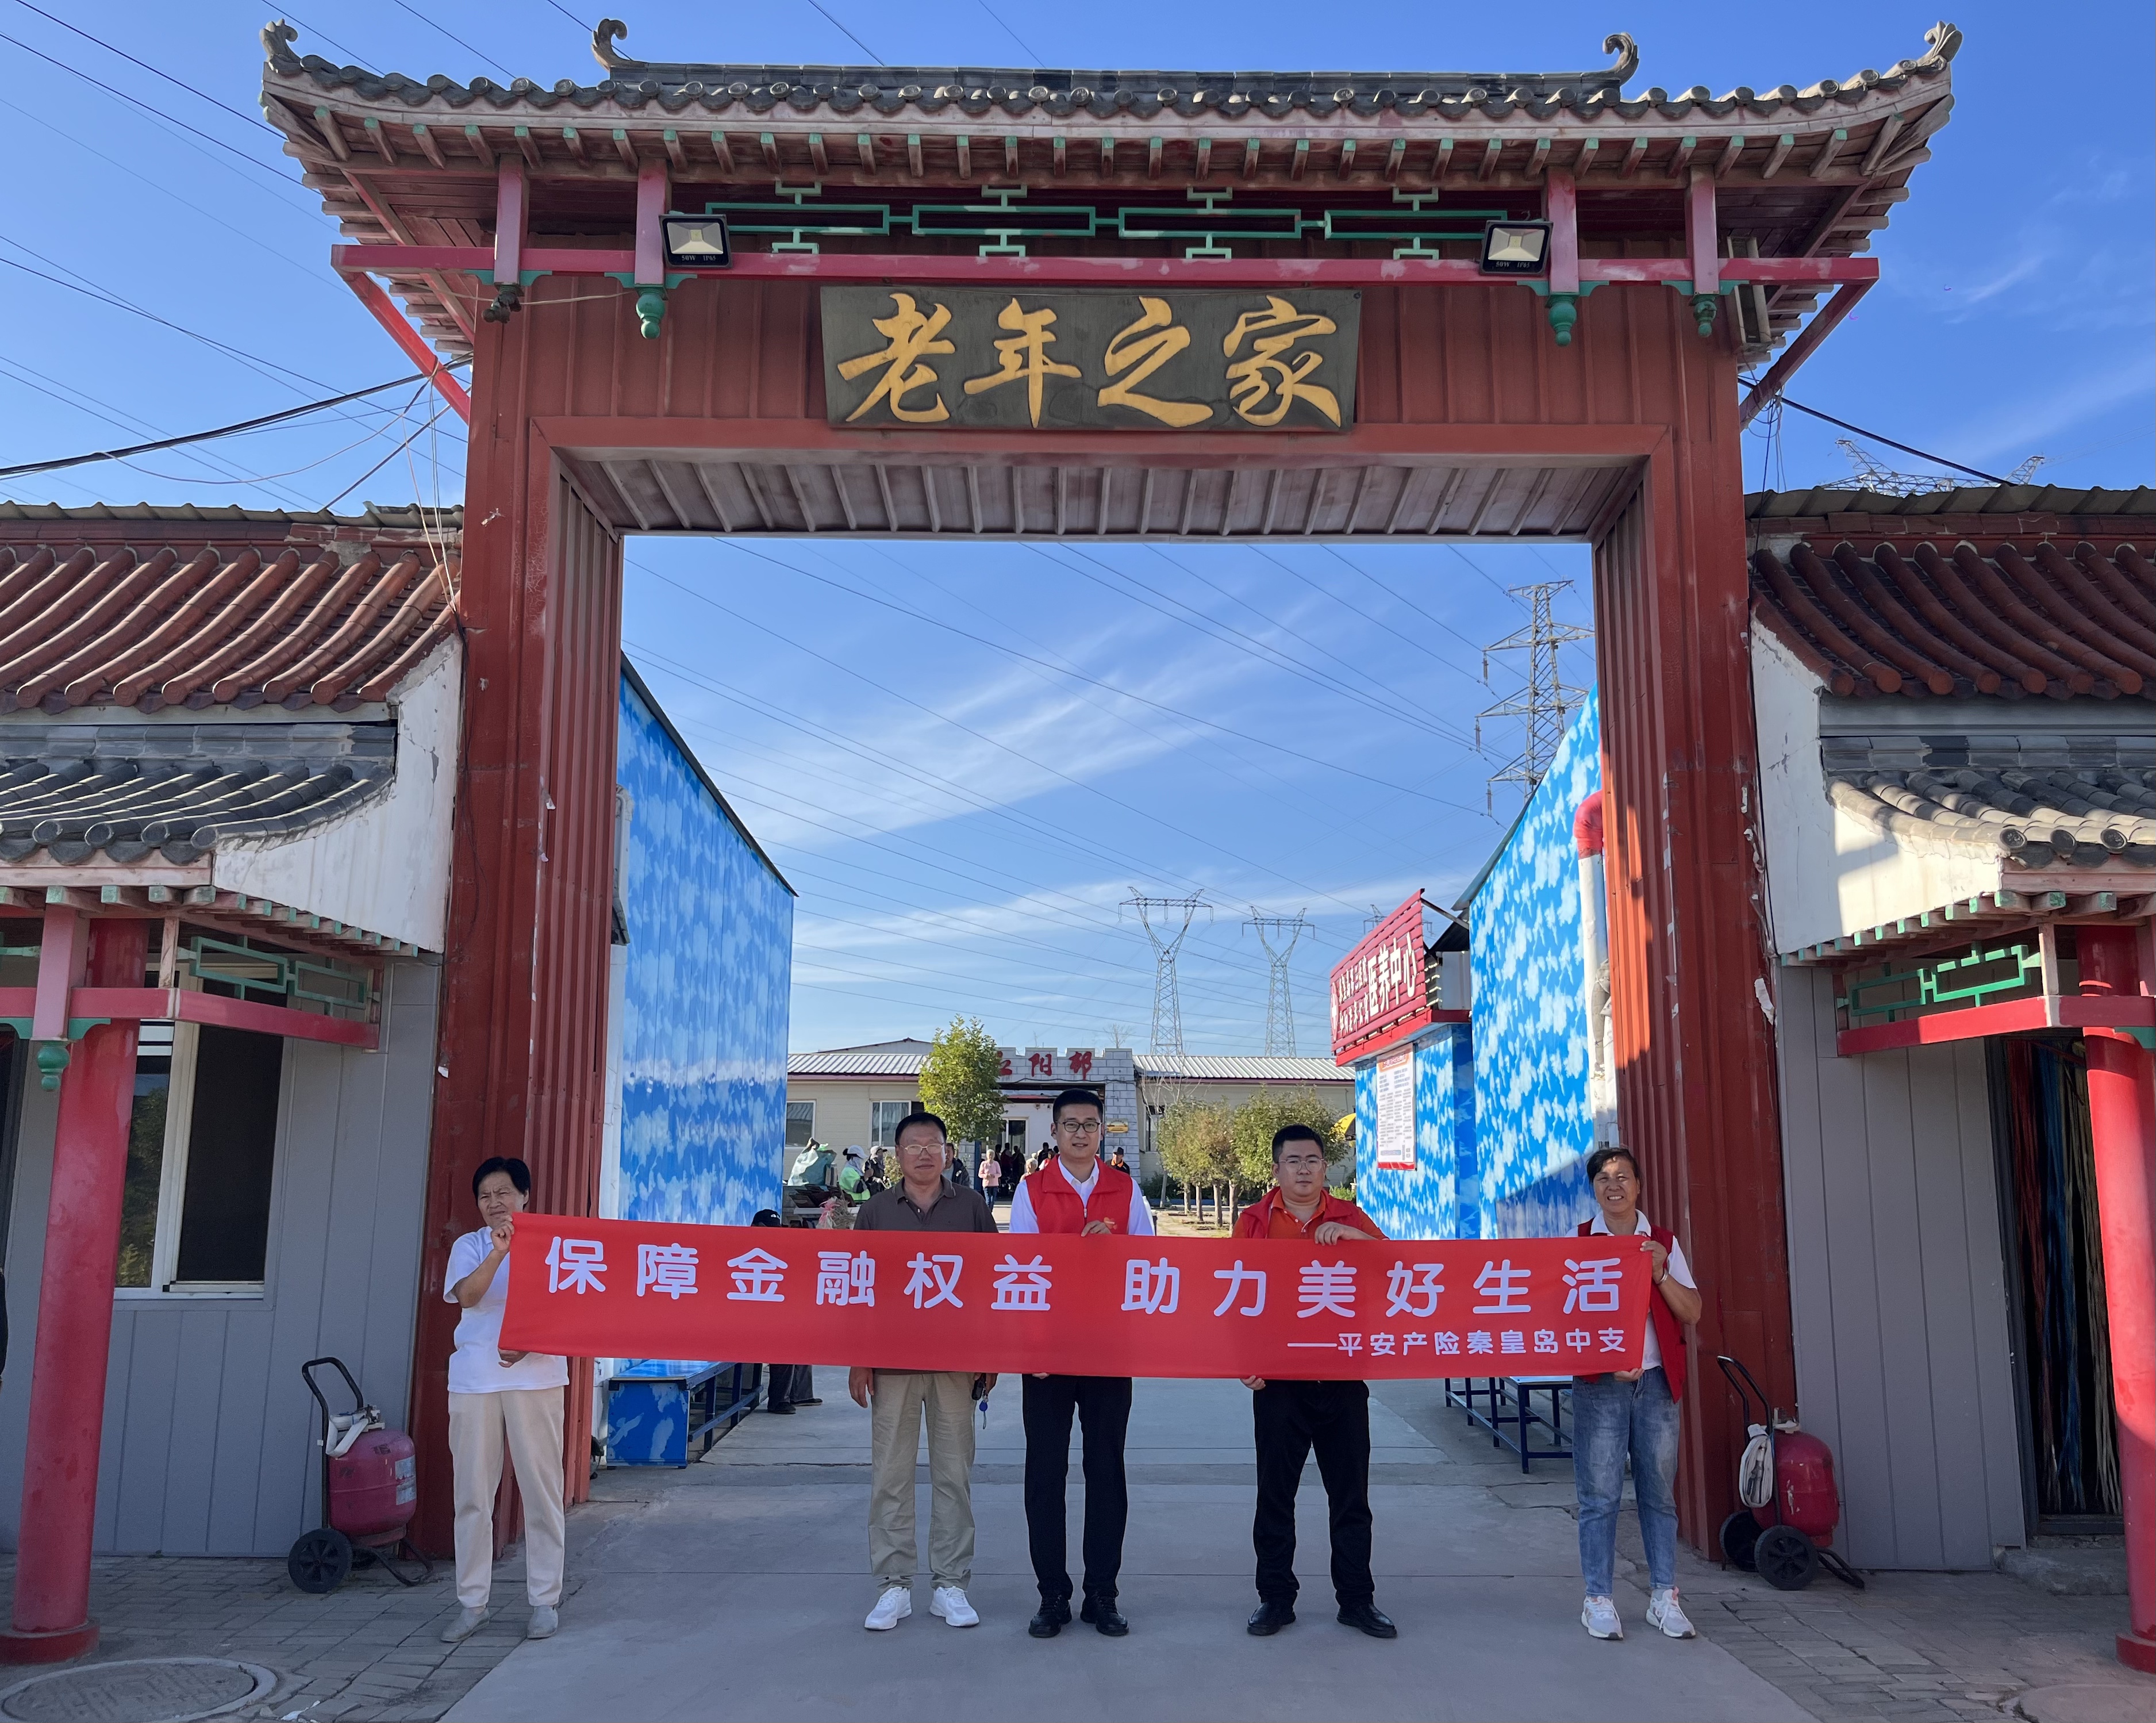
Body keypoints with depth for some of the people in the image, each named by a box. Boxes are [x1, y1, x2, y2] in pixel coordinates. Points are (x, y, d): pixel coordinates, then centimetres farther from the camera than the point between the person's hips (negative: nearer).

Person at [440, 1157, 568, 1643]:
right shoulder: (469, 1246, 8)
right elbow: (468, 1295, -11)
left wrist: (529, 1345, -15)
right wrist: (497, 1253, -28)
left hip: (535, 1377, -1)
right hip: (475, 1379, 2)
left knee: (541, 1489, 1)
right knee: (473, 1493, 5)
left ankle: (544, 1600, 10)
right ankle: (472, 1602, 15)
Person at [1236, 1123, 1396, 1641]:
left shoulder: (1349, 1219, 7)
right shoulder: (1255, 1221, 3)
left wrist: (1351, 1234, -16)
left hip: (1343, 1377, 1)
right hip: (1278, 1379, -1)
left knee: (1351, 1493, 8)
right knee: (1275, 1492, 7)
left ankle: (1356, 1597, 20)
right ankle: (1275, 1596, 19)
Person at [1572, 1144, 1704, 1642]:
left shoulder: (1664, 1243, 9)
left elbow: (1692, 1312, 5)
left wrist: (1661, 1275, -12)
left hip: (1656, 1381, 2)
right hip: (1599, 1383, -2)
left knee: (1659, 1490, 7)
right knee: (1600, 1494, -1)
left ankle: (1664, 1597, 17)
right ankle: (1598, 1600, 7)